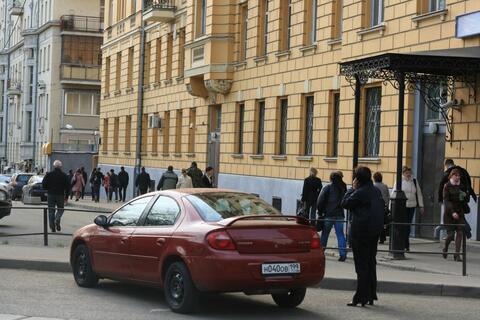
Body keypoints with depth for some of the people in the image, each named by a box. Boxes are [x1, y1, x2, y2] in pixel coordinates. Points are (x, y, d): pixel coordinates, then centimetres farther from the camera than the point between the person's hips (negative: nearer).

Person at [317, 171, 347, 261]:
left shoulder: (327, 188, -7)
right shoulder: (343, 188, 6)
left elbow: (320, 201, -8)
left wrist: (320, 211, 1)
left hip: (329, 214, -3)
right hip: (340, 214, 3)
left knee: (325, 233, 8)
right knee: (340, 234, 4)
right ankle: (343, 254, -5)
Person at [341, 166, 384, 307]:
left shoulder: (360, 192, -16)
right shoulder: (376, 191, 10)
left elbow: (345, 203, -8)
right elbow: (381, 209, 17)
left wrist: (352, 188, -2)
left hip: (361, 232, -8)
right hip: (375, 232, 8)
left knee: (362, 265, -4)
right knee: (371, 263, 15)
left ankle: (361, 297, -3)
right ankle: (371, 295, 21)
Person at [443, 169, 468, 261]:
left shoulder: (461, 186, 10)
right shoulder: (447, 186, -4)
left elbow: (466, 201, 16)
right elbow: (446, 200, -12)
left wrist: (466, 196, -8)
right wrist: (452, 212, -23)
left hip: (460, 213, 4)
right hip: (449, 213, -4)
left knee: (460, 233, -8)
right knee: (451, 234, -5)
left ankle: (457, 254, -6)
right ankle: (445, 249, 25)